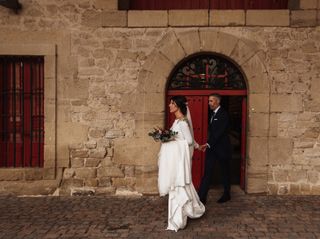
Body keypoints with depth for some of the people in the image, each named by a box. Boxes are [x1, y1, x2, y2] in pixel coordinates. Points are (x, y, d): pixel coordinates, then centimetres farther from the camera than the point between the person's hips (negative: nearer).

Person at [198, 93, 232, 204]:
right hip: (212, 147, 7)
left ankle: (226, 195, 26)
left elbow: (219, 132, -22)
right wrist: (208, 144, 9)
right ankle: (201, 197, 2)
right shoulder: (213, 113, 13)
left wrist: (208, 144, -25)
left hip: (222, 148, -7)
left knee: (224, 172, 9)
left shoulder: (223, 114, -13)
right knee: (207, 172, 2)